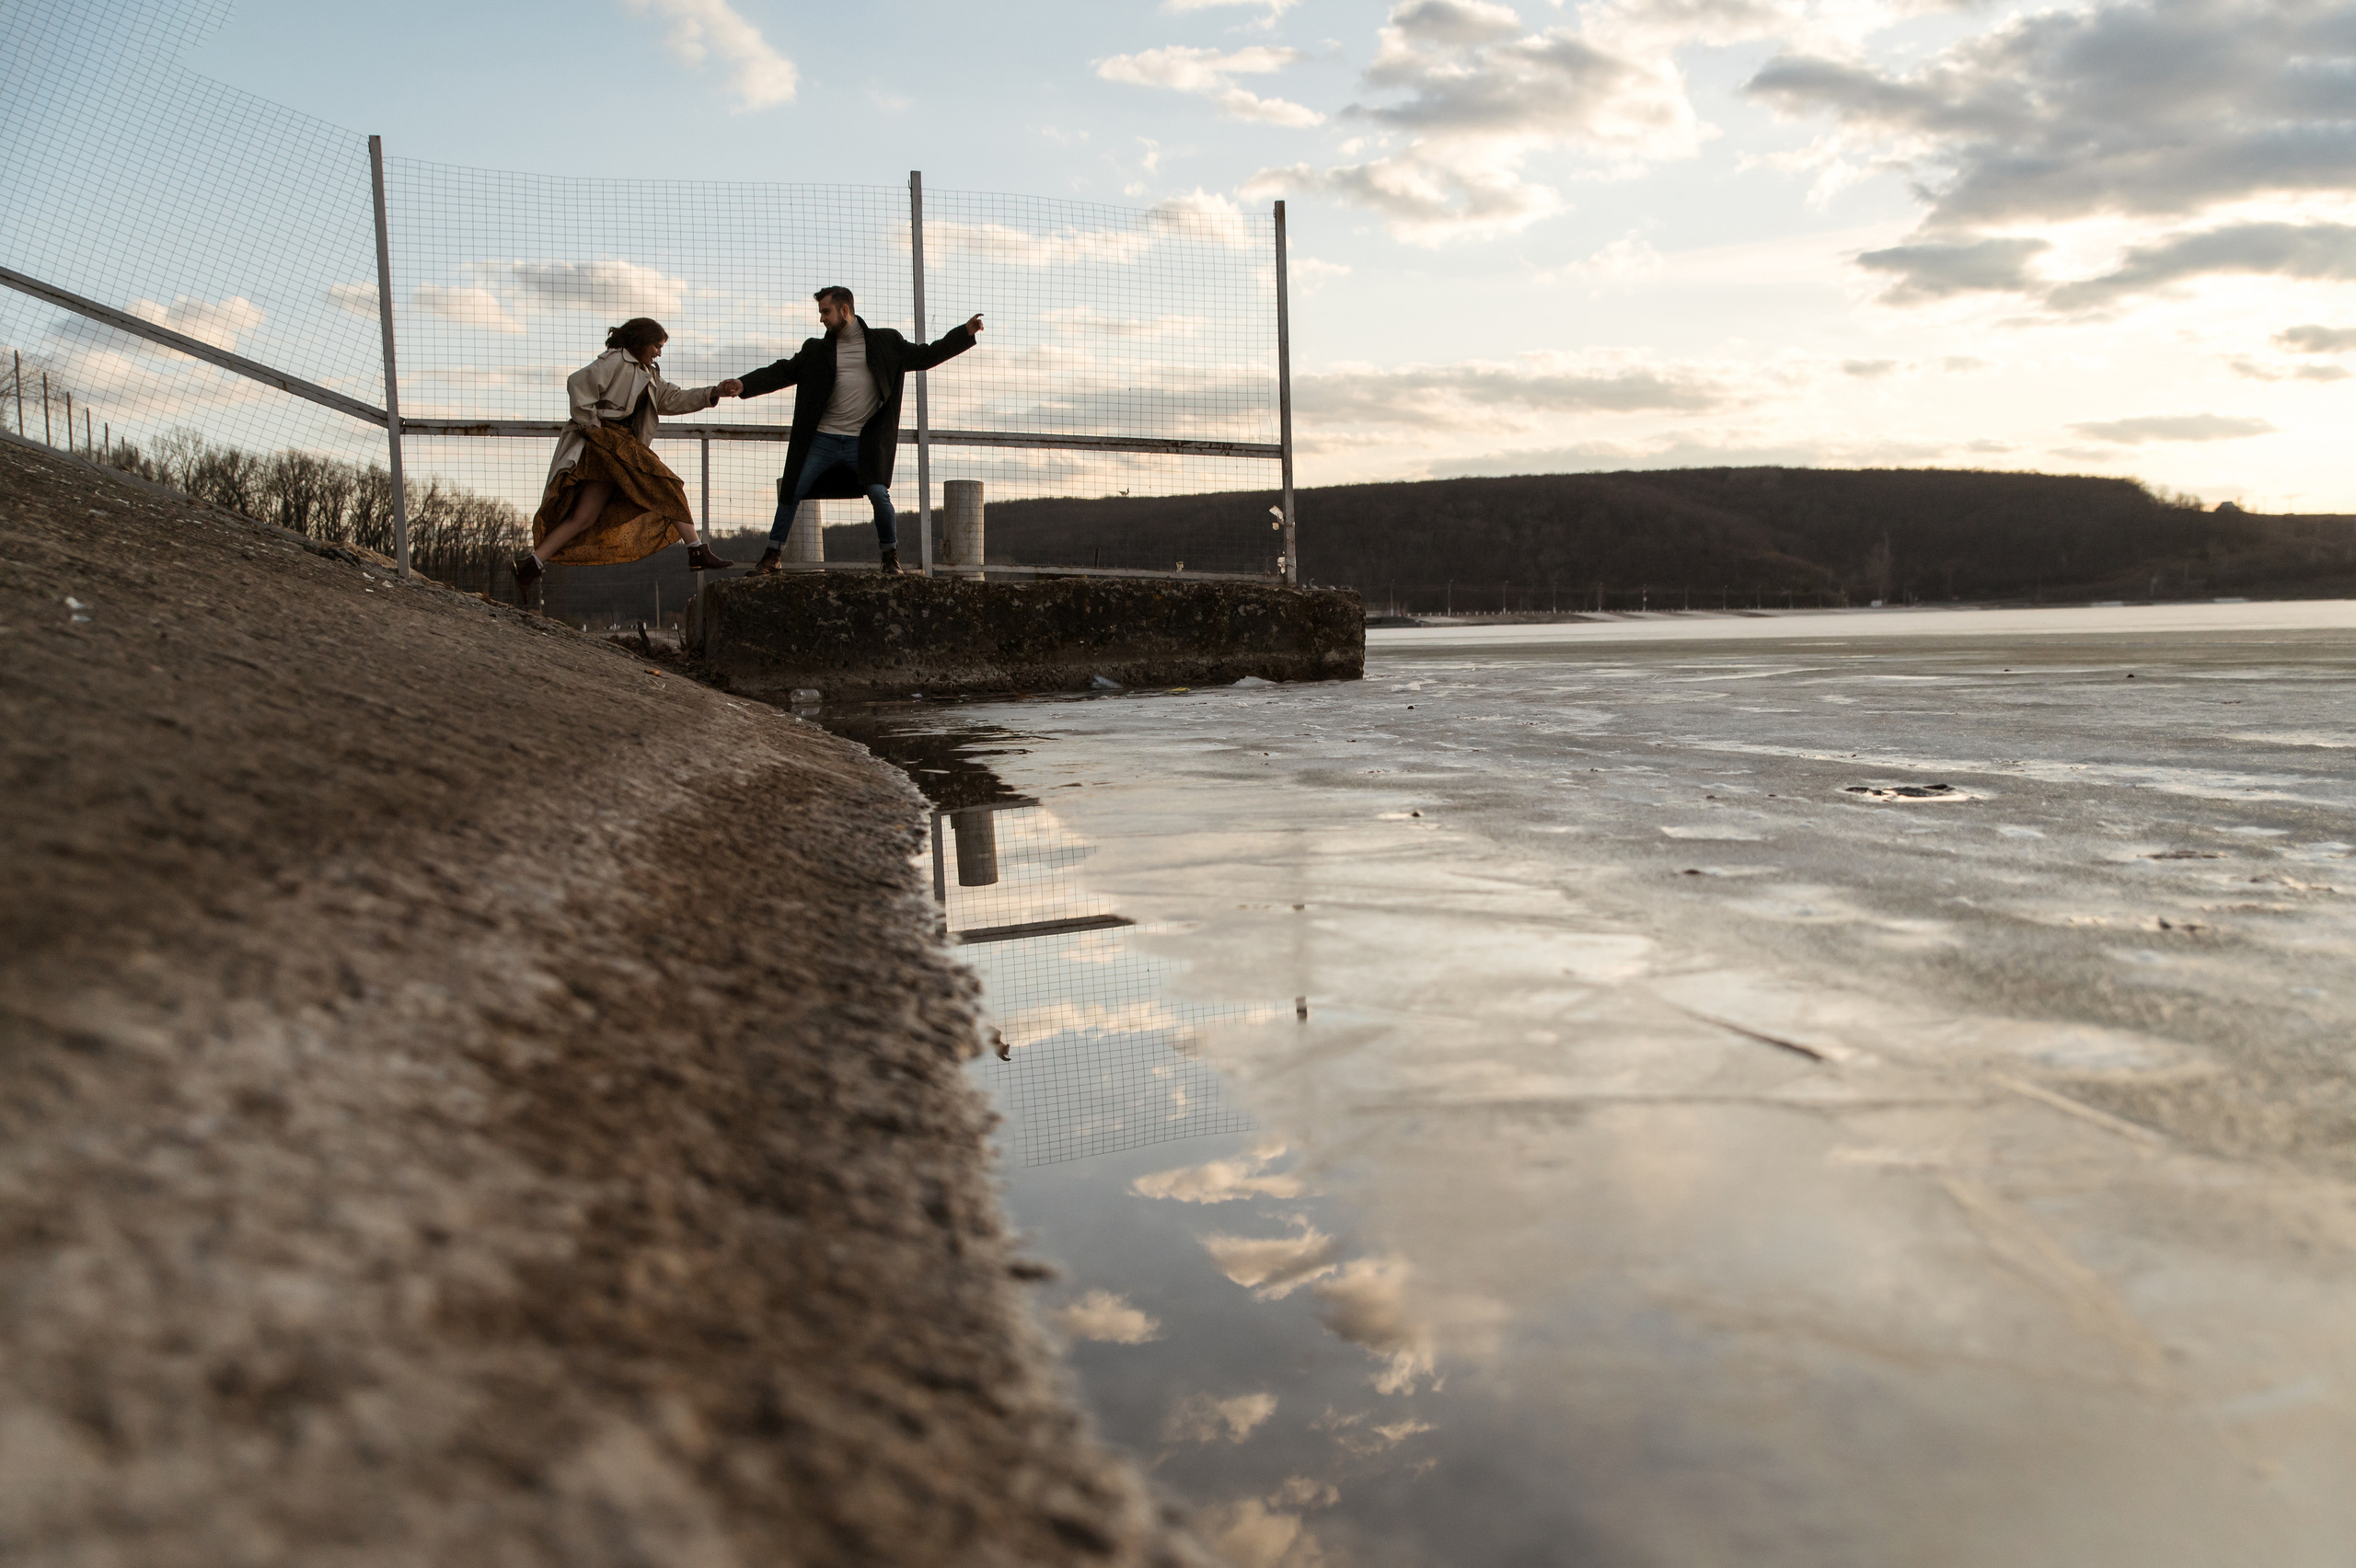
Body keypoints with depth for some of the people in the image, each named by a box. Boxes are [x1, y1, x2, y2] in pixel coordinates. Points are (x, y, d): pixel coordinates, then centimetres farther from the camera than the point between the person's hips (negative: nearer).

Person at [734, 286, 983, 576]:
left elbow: (925, 356, 10)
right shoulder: (816, 350, 9)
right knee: (791, 494, -1)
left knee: (878, 493, -19)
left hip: (864, 443, -2)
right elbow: (782, 372, 5)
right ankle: (771, 556, 13)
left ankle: (891, 555, 2)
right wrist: (743, 385, -7)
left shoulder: (885, 343, 6)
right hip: (823, 440, 2)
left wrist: (965, 334, 3)